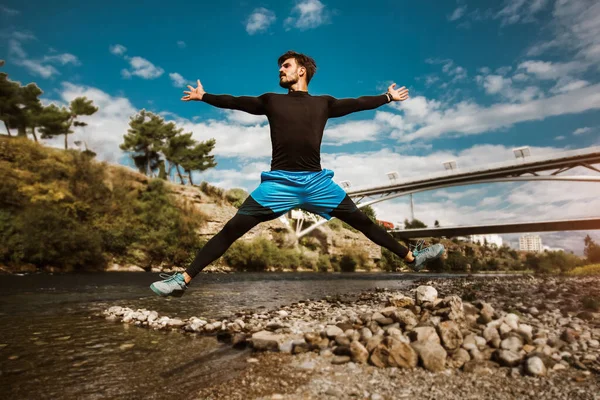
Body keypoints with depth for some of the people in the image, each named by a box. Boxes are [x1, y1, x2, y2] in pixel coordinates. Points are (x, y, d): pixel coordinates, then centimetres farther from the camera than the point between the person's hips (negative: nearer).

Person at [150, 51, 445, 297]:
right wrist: (204, 96, 28)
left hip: (317, 181, 1)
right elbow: (235, 102, 22)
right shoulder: (272, 100, 14)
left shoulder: (323, 103, 15)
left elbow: (356, 103, 22)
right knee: (232, 229, -7)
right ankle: (183, 279, -1)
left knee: (362, 222, 6)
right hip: (279, 182, -1)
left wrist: (388, 97, 26)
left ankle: (412, 258, 20)